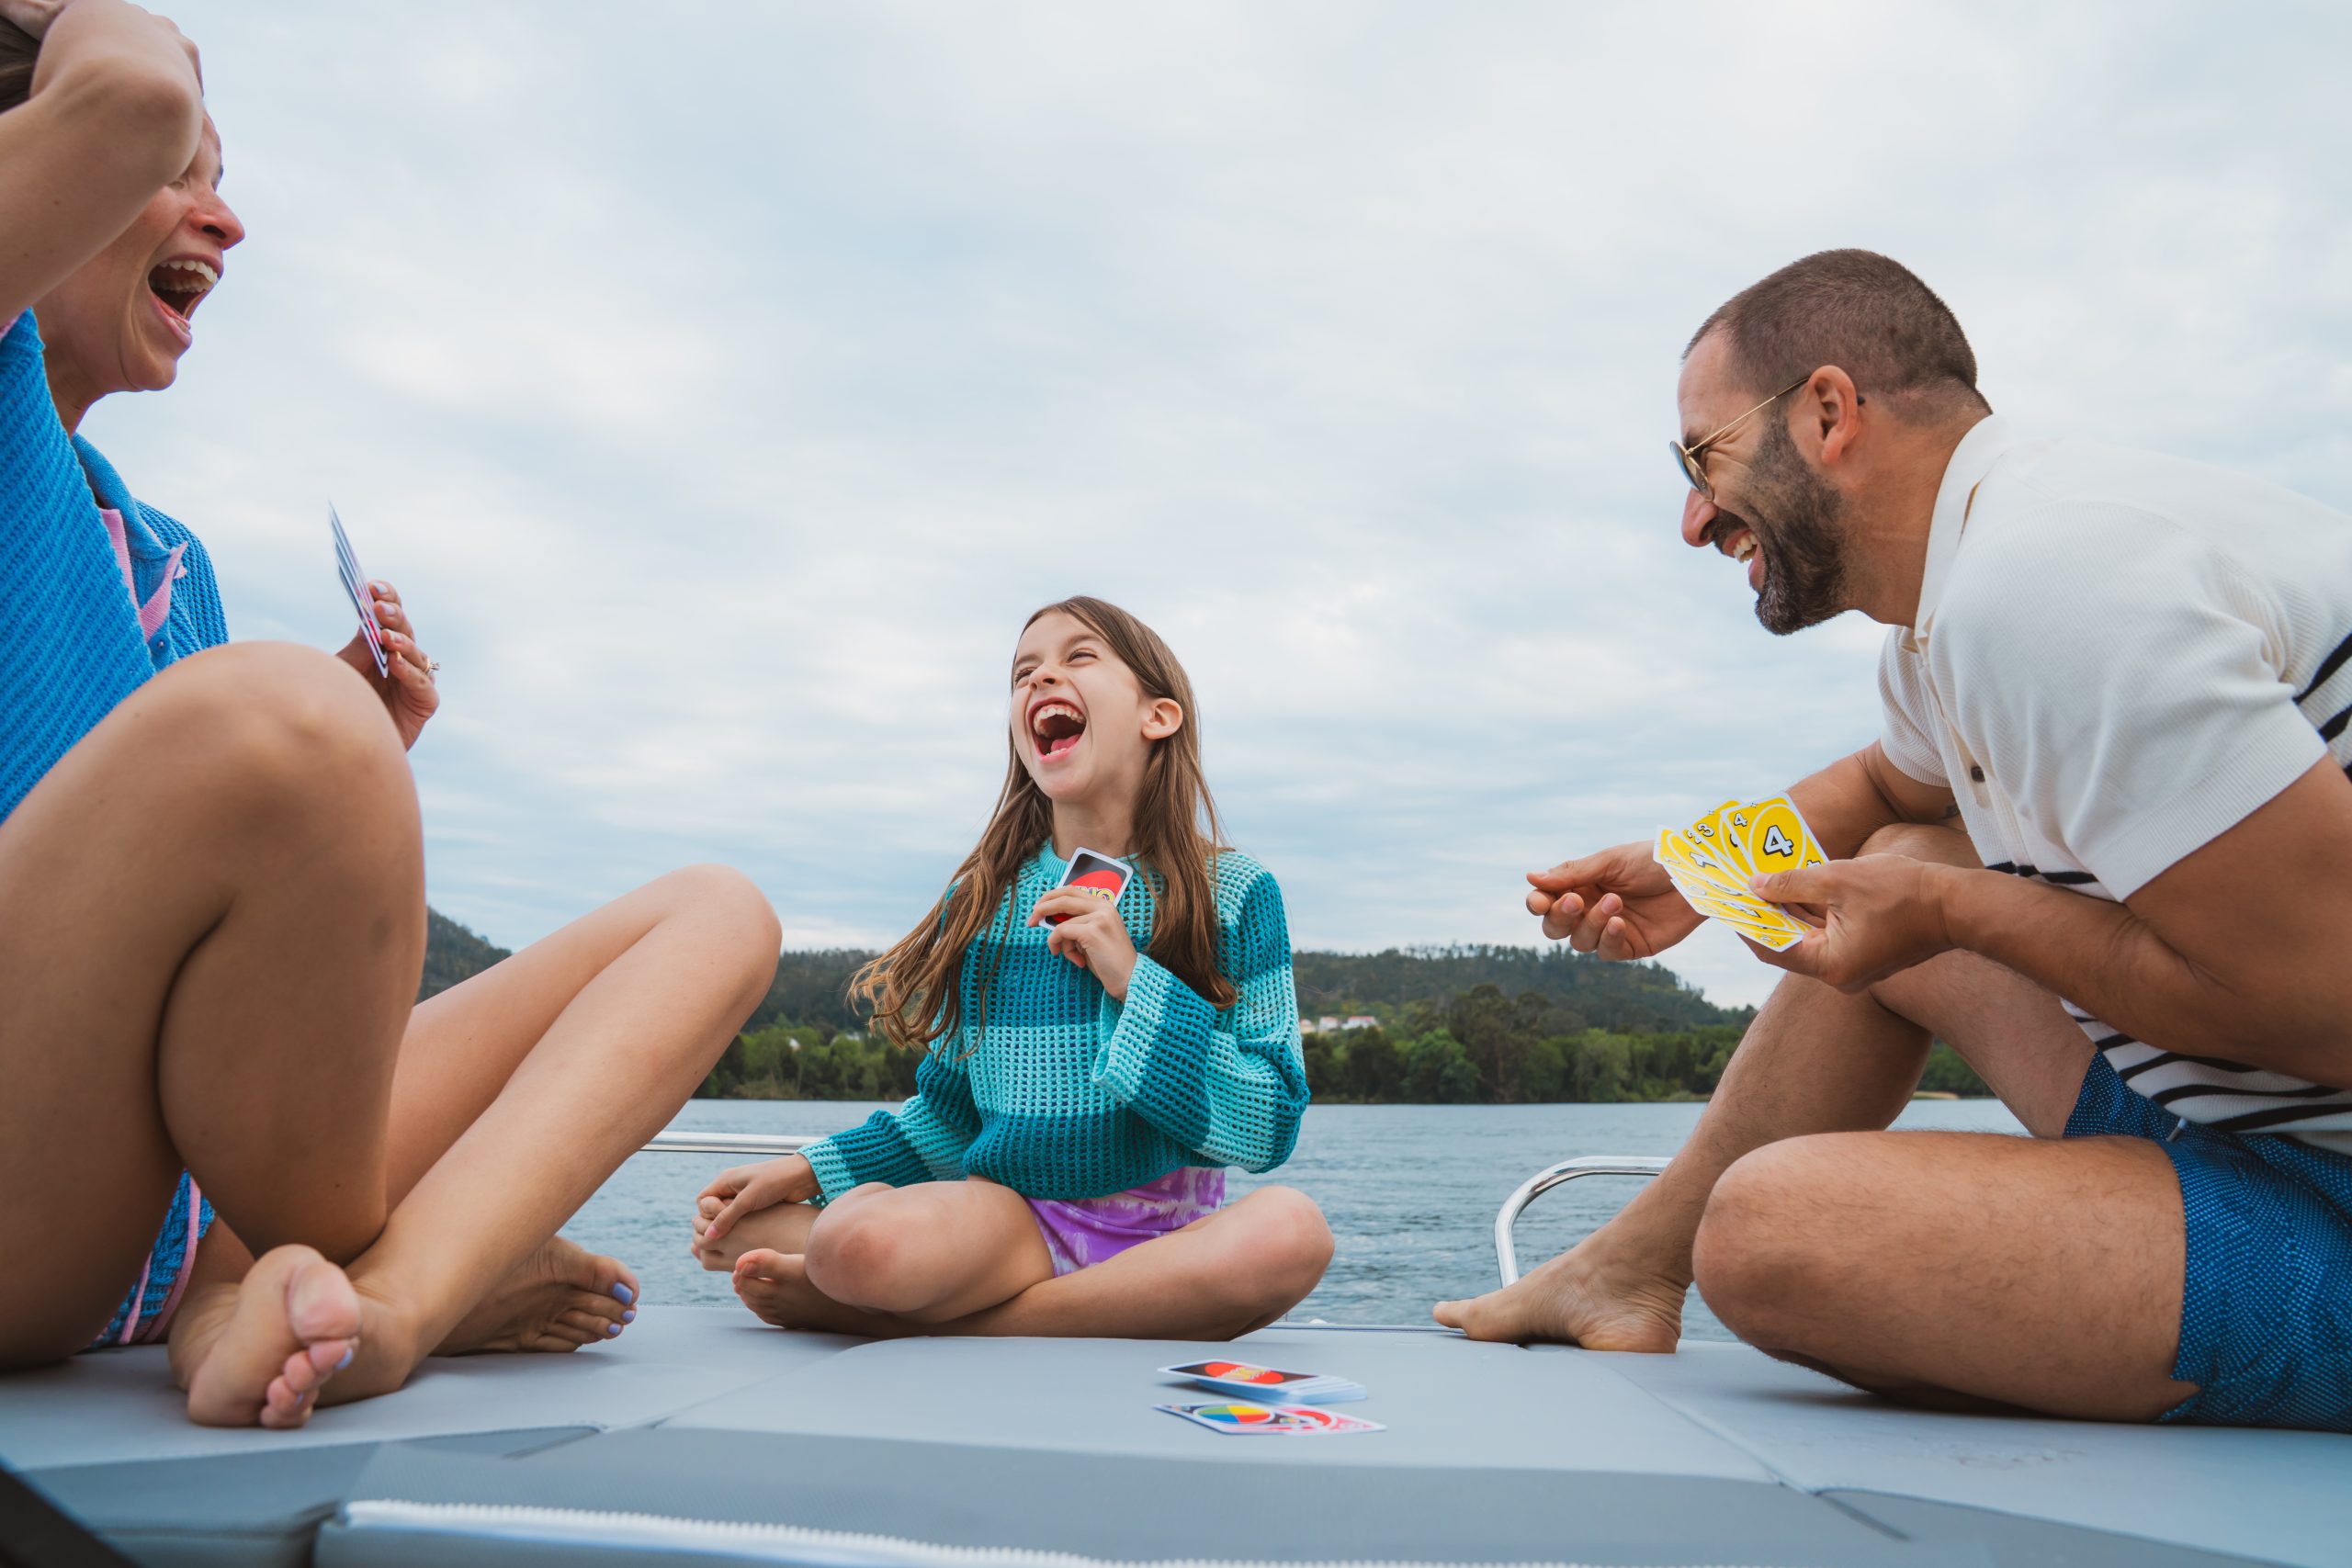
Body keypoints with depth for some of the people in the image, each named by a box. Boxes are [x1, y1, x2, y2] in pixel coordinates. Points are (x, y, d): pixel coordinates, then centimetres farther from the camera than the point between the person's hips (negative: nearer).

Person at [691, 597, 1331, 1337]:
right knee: (859, 1240, -34)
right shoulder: (983, 905, 8)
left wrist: (1136, 985, -14)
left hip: (1166, 1236, 1)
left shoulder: (1234, 895, 0)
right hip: (1009, 1215, -1)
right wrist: (808, 1170, 4)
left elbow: (1269, 1129, -6)